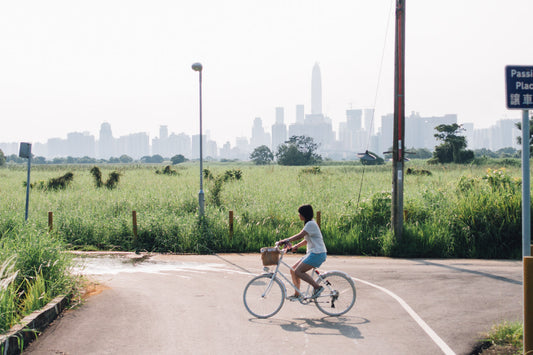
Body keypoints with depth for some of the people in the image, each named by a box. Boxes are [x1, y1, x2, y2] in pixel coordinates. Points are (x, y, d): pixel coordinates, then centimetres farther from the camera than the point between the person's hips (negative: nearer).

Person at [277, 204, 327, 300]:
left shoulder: (311, 224, -13)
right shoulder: (309, 224, 18)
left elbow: (300, 236, -24)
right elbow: (306, 240, 20)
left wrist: (286, 240, -22)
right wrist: (295, 246, 9)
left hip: (317, 254, -10)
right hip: (312, 253, 10)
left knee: (298, 271, -18)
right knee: (293, 270, 7)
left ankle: (318, 287, -13)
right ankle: (297, 294, 13)